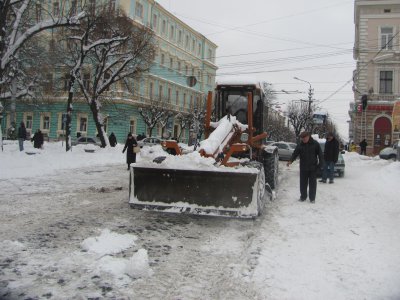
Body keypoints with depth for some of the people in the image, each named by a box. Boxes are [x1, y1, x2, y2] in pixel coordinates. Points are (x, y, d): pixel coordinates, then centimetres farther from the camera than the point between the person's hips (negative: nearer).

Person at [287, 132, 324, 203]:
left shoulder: (315, 144, -4)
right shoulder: (300, 145, 0)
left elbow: (320, 154, 0)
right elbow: (295, 153, -2)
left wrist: (320, 163, -7)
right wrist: (291, 160, -18)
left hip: (313, 168, -2)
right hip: (303, 168, 2)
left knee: (312, 183, 4)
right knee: (303, 183, 7)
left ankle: (312, 198, 13)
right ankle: (303, 197, 20)